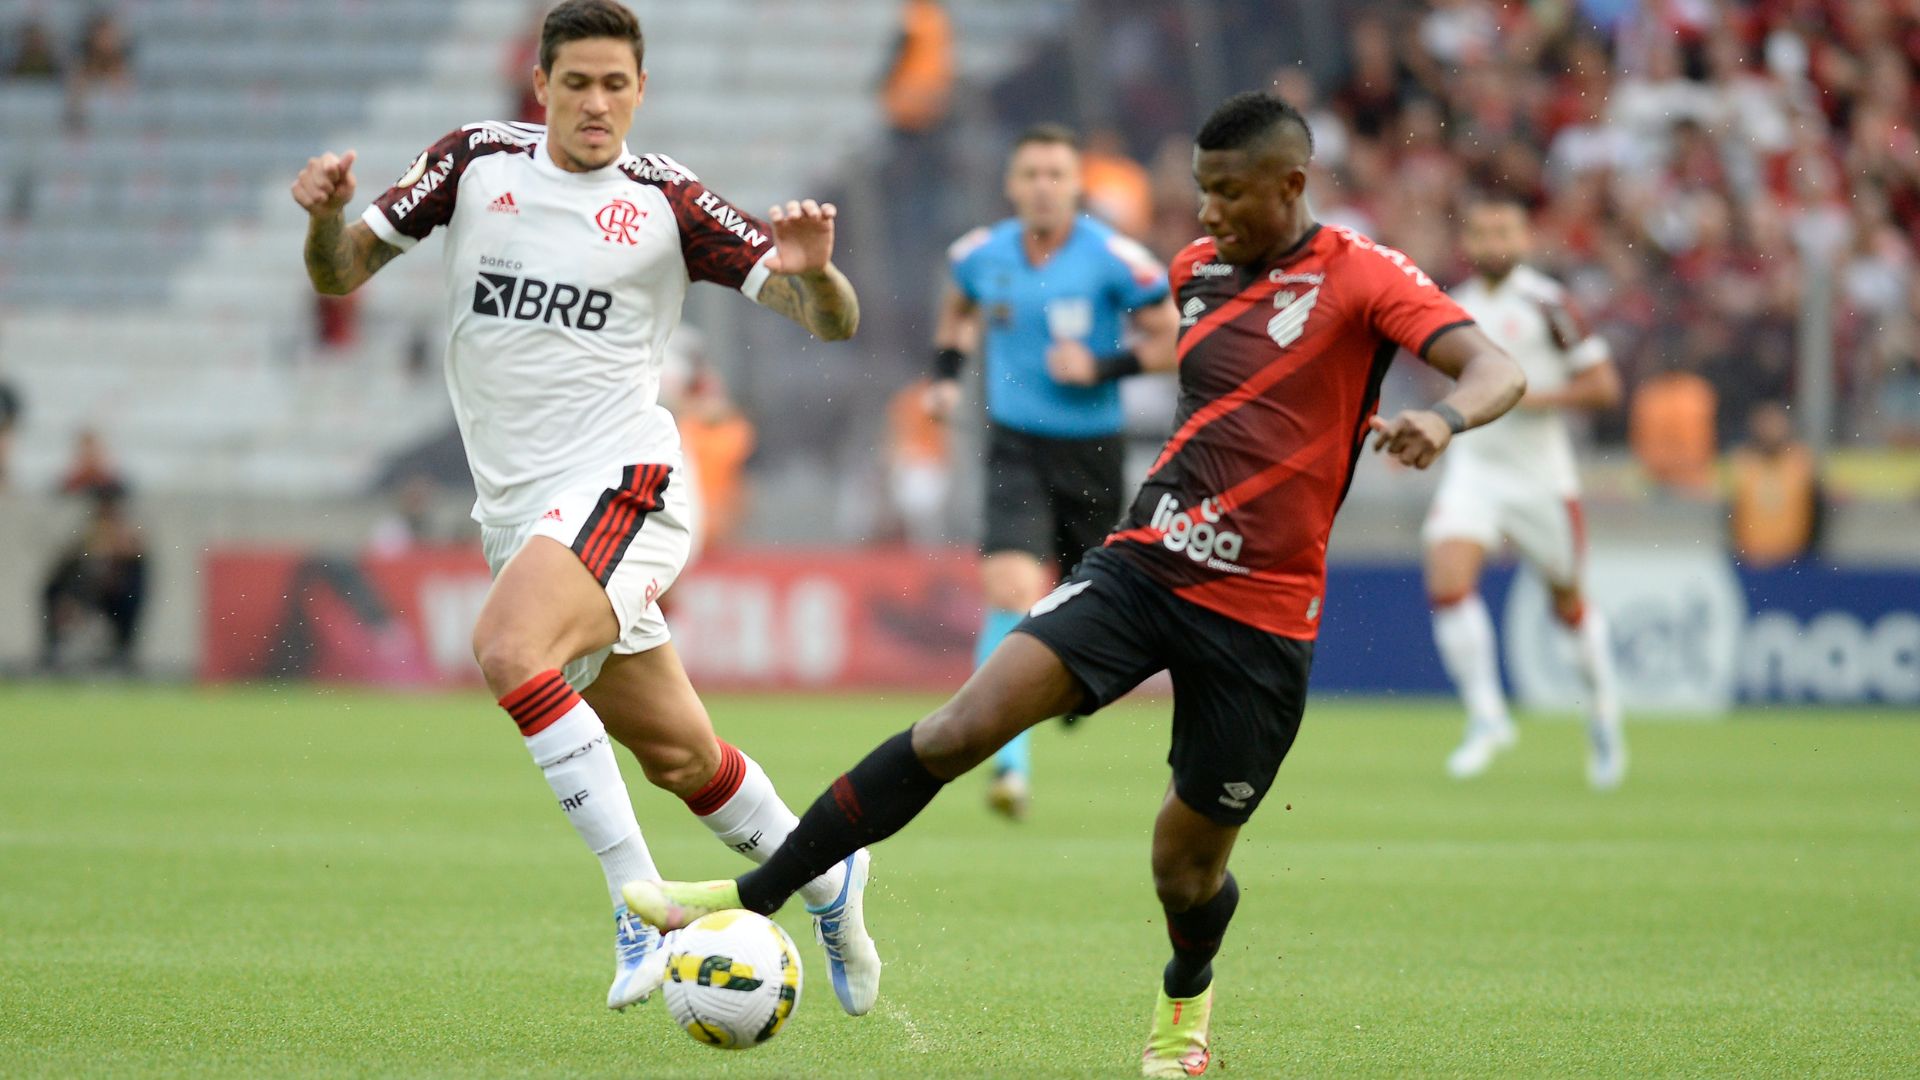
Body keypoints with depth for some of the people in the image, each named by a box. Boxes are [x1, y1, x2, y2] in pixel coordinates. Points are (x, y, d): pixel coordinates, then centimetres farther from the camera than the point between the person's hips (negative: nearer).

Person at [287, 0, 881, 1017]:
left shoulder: (667, 202, -3)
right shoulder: (475, 161, 5)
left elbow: (833, 323, -4)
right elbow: (341, 274, 8)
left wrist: (810, 271, -27)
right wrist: (324, 215, -14)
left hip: (619, 482, -5)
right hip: (514, 506, 5)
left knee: (507, 648, -31)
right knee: (676, 752, 10)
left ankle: (640, 899, -25)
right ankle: (827, 879, 34)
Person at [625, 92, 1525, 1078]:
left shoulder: (1362, 276, -8)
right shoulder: (1199, 268, 10)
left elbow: (1496, 371, -18)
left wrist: (1444, 418, -41)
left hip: (1260, 616, -4)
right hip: (1143, 563, 4)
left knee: (1186, 867, 4)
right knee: (965, 723, -16)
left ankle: (1185, 1000, 40)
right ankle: (753, 901, -14)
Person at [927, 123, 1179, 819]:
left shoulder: (1114, 260, -10)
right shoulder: (983, 254, 1)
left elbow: (1175, 338, -4)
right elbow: (958, 306, 24)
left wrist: (1105, 367, -18)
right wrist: (947, 371, 8)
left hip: (1092, 448, -1)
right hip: (1015, 448, 1)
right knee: (1012, 591, -19)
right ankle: (1011, 765, -21)